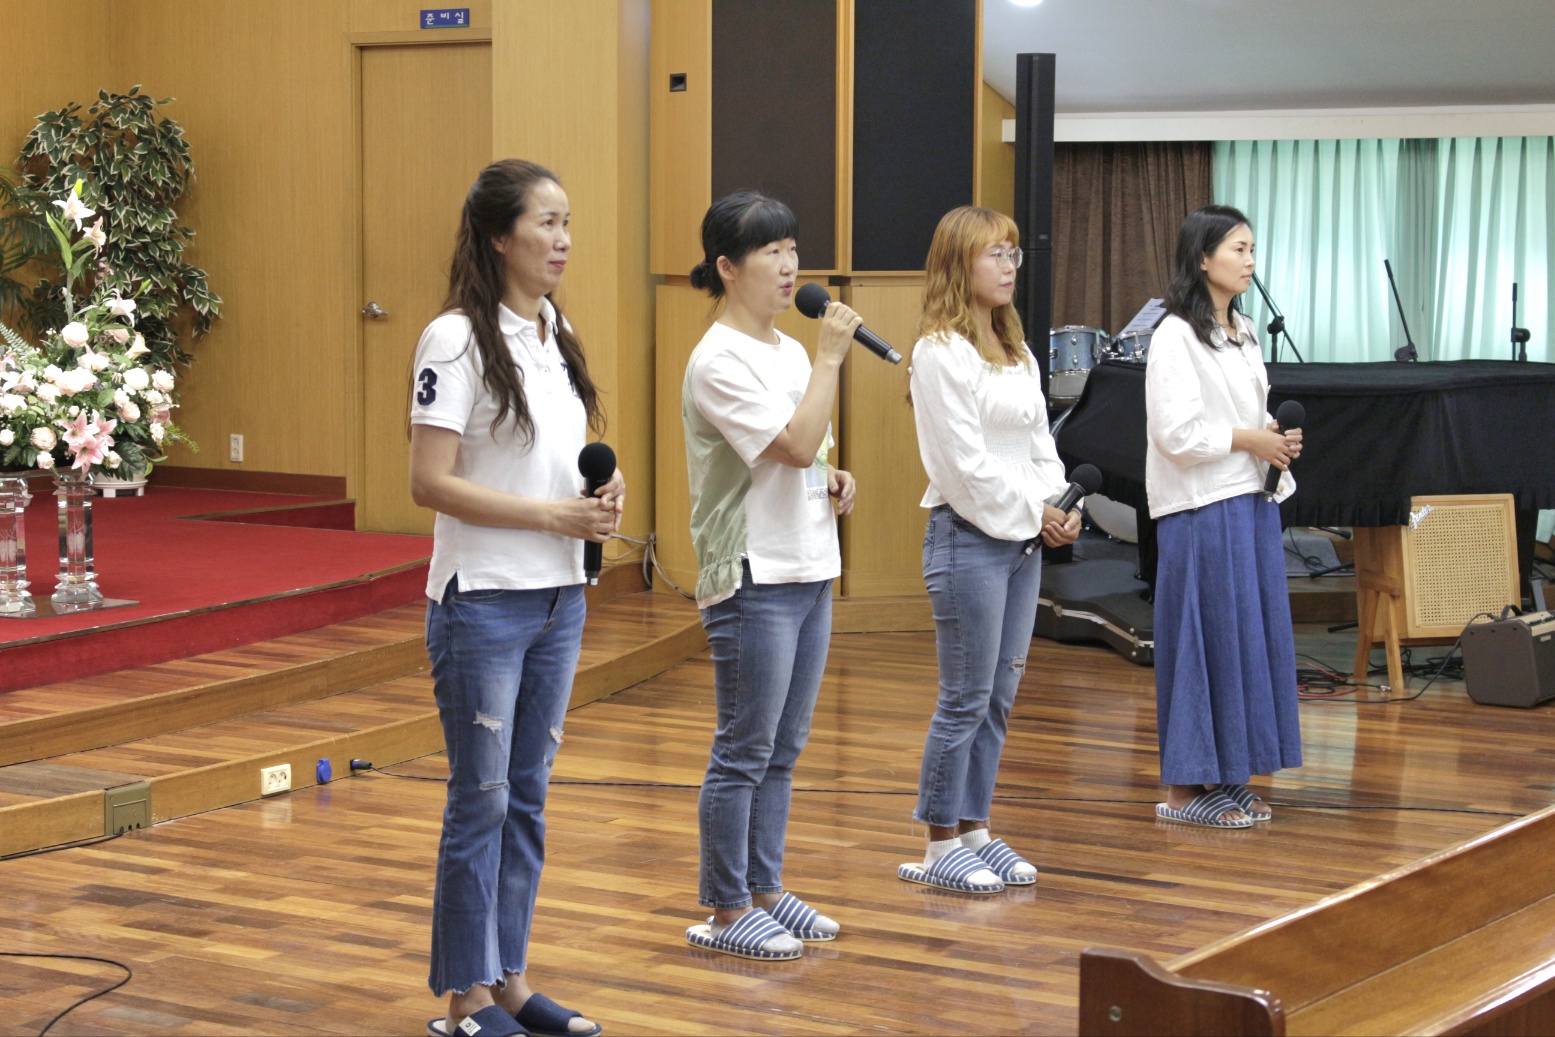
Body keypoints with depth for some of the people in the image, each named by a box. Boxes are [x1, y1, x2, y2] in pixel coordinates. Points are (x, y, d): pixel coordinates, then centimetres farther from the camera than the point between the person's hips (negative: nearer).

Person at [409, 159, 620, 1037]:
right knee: (482, 799, -1)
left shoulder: (556, 337, 11)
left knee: (527, 796, 12)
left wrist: (604, 501, -3)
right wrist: (555, 515, -20)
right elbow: (431, 482, -18)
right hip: (484, 602, -7)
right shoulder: (459, 340, -12)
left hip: (558, 598, 7)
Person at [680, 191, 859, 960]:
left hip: (808, 574, 9)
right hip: (752, 580, -9)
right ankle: (726, 913, 8)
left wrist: (833, 482, 4)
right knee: (744, 753, -1)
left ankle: (765, 889, 26)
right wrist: (830, 357, -19)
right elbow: (797, 443, -24)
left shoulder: (789, 350, 13)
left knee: (781, 751, 15)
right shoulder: (720, 362, -15)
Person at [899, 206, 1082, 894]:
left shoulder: (1014, 351, 16)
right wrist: (1032, 512, -10)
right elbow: (966, 459, -15)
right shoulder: (940, 353, -11)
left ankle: (975, 830, 19)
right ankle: (940, 845, 4)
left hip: (1023, 538, 8)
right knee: (965, 700, -4)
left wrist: (1061, 506, -1)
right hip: (970, 535, -8)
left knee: (999, 698, 11)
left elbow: (1038, 439, 15)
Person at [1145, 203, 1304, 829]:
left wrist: (1278, 436, 3)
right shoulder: (1176, 337, -12)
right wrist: (1248, 440, -13)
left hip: (1252, 501, 9)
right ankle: (1184, 786, 4)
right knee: (1204, 640, -4)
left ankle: (1224, 776, 18)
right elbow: (1176, 432, -18)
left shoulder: (1243, 332, 15)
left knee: (1253, 635, 10)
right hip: (1202, 509, -9)